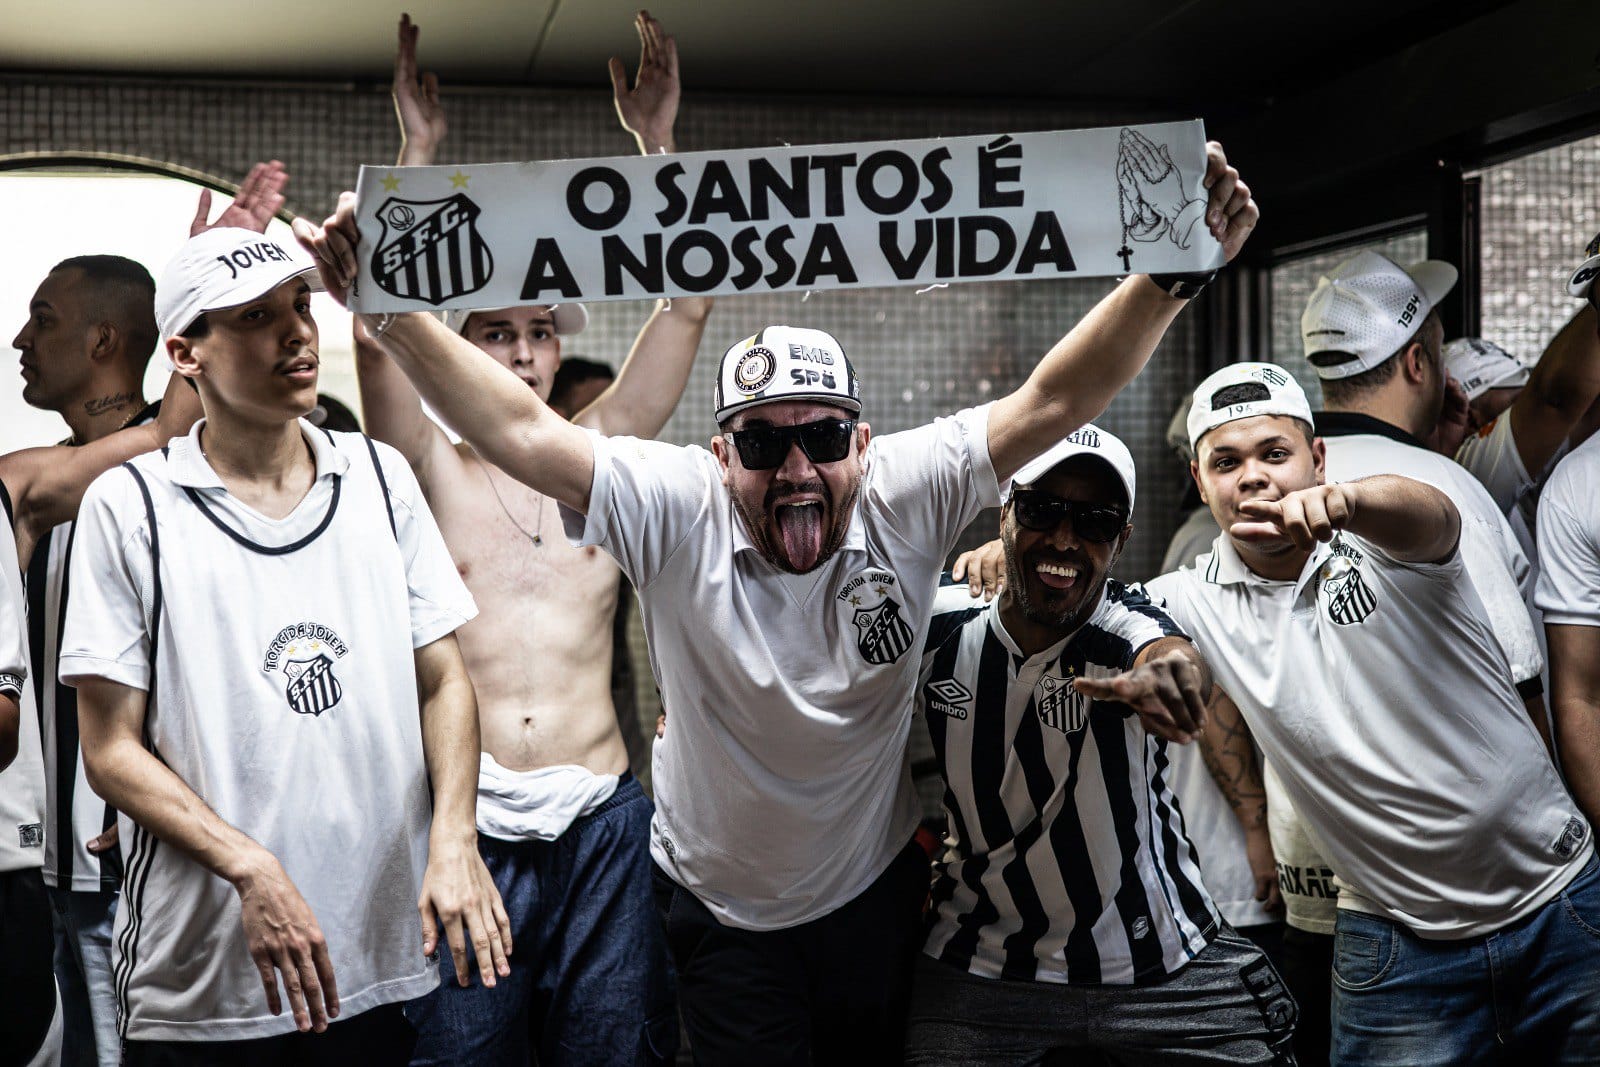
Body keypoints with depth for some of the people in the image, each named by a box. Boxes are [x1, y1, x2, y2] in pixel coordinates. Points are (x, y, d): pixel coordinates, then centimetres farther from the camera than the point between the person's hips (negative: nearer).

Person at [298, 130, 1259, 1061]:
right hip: (722, 912, -1)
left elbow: (1052, 403, -24)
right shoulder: (675, 511, -19)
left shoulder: (907, 498, -17)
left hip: (876, 889, 1)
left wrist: (1171, 276, -36)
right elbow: (525, 431, -27)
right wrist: (391, 311, -38)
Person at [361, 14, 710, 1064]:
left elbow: (687, 308, 3)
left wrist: (658, 135, -3)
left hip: (603, 819, 2)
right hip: (466, 821, -2)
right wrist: (419, 150, -14)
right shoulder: (430, 467, 4)